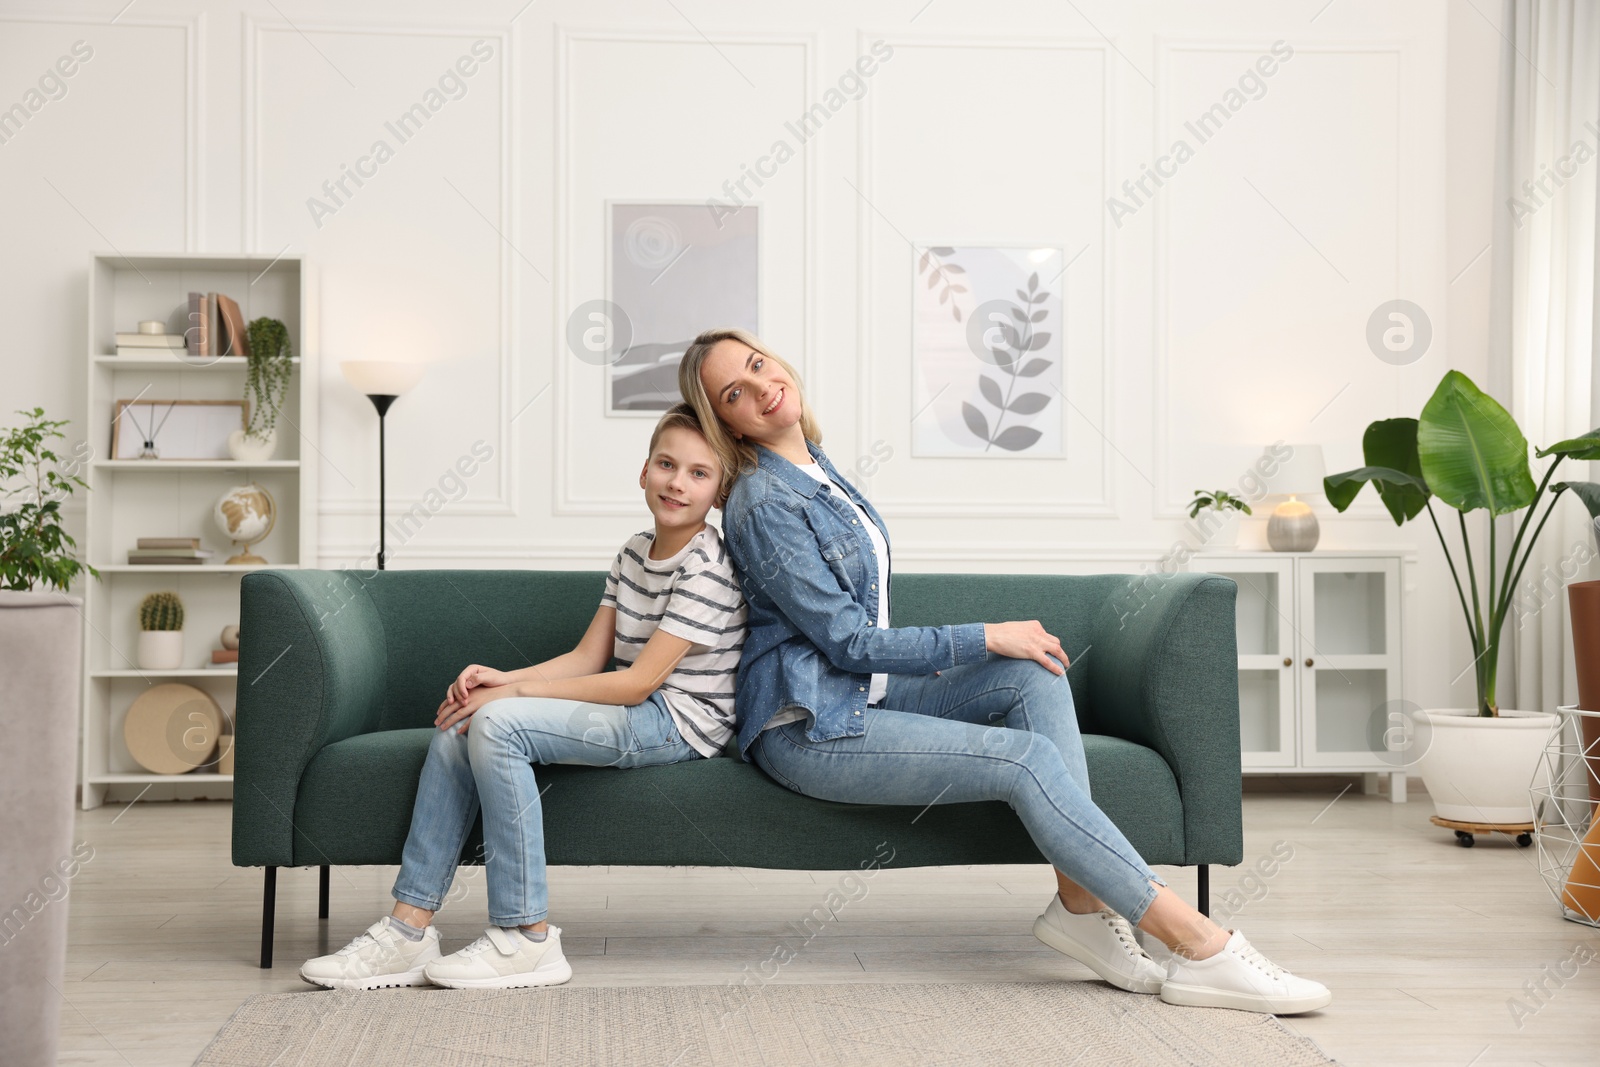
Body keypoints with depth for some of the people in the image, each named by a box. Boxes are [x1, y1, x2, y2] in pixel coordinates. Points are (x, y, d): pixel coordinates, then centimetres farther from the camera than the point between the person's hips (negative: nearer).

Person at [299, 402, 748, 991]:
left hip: (681, 721, -9)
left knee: (498, 723, -25)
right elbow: (588, 657, 8)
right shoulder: (635, 552, 13)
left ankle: (527, 939, -22)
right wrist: (502, 678, -10)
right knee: (459, 727, -7)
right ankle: (409, 930, -9)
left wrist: (514, 691, -17)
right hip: (635, 710, 9)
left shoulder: (708, 567, -15)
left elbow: (638, 681, -20)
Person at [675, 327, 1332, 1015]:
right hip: (808, 731, -9)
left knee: (1033, 672, -10)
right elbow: (847, 642, -17)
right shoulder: (762, 504, -16)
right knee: (1027, 758, -21)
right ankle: (1198, 945, -20)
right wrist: (985, 637, -14)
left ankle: (1080, 901, -17)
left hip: (865, 695, 9)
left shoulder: (814, 465, 12)